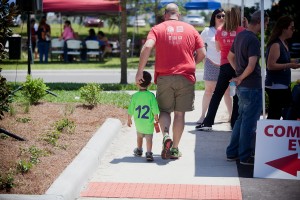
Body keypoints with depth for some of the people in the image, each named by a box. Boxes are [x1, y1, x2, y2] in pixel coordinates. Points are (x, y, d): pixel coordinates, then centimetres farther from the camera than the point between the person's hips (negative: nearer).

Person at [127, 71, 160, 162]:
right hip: (149, 122, -3)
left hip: (138, 122, 3)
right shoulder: (151, 95, -13)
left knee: (139, 135, 24)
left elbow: (130, 110, -1)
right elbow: (155, 110, -12)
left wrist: (129, 120, 15)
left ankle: (139, 150, 42)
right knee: (149, 137, -1)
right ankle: (149, 152, -17)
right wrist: (156, 118, 5)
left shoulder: (135, 96, -8)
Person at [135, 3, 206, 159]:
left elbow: (147, 47, -14)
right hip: (186, 78, 1)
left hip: (164, 77, -1)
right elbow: (202, 53, 5)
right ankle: (175, 148, 11)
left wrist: (140, 70, -11)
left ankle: (166, 135, -14)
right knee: (179, 113, 9)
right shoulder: (190, 29, 9)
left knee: (164, 110, 12)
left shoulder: (158, 29, 3)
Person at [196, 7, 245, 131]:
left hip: (225, 66, 2)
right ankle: (235, 123, 5)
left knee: (217, 94, 9)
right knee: (238, 96, 5)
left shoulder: (220, 31, 2)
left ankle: (207, 123, 7)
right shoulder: (242, 31, -6)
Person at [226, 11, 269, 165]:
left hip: (242, 86, 9)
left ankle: (232, 153, 22)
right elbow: (252, 65, -29)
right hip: (252, 86, -9)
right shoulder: (253, 40, -19)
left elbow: (230, 57, 23)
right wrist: (241, 78, -13)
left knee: (241, 119, 18)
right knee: (249, 122, 0)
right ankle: (246, 156, 7)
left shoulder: (240, 35, 11)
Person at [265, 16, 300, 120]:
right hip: (275, 86, -10)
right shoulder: (275, 45, -16)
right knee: (274, 115, -7)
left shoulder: (284, 44, 12)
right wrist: (289, 65, -21)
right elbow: (270, 65, -23)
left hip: (284, 85, 10)